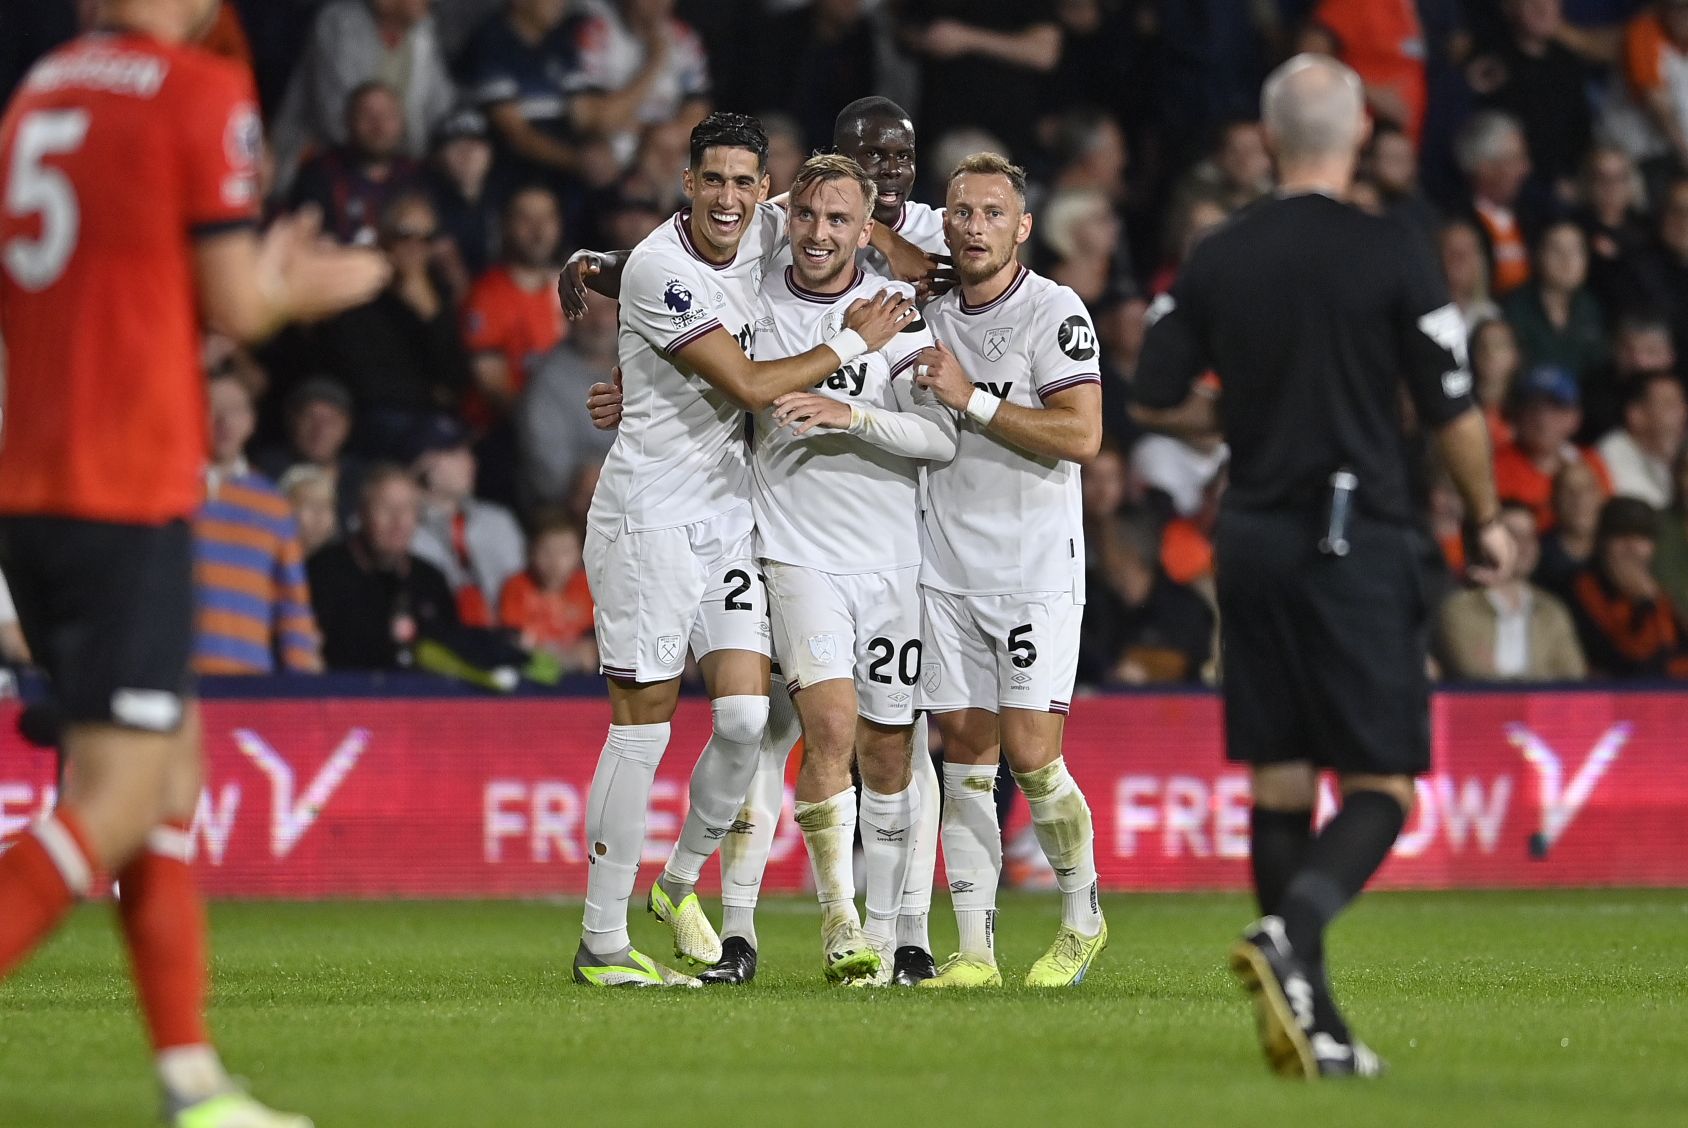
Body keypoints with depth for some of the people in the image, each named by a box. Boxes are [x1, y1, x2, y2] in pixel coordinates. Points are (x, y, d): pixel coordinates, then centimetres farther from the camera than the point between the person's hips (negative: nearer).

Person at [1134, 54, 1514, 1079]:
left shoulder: (1217, 258, 3)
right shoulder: (1392, 256, -8)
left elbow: (1155, 396, 9)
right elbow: (1455, 411, -5)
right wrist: (1489, 520, 10)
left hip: (1255, 537, 4)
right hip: (1359, 541, -4)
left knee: (1280, 783, 10)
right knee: (1384, 783, 0)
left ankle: (1314, 1026, 8)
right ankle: (1293, 929, -28)